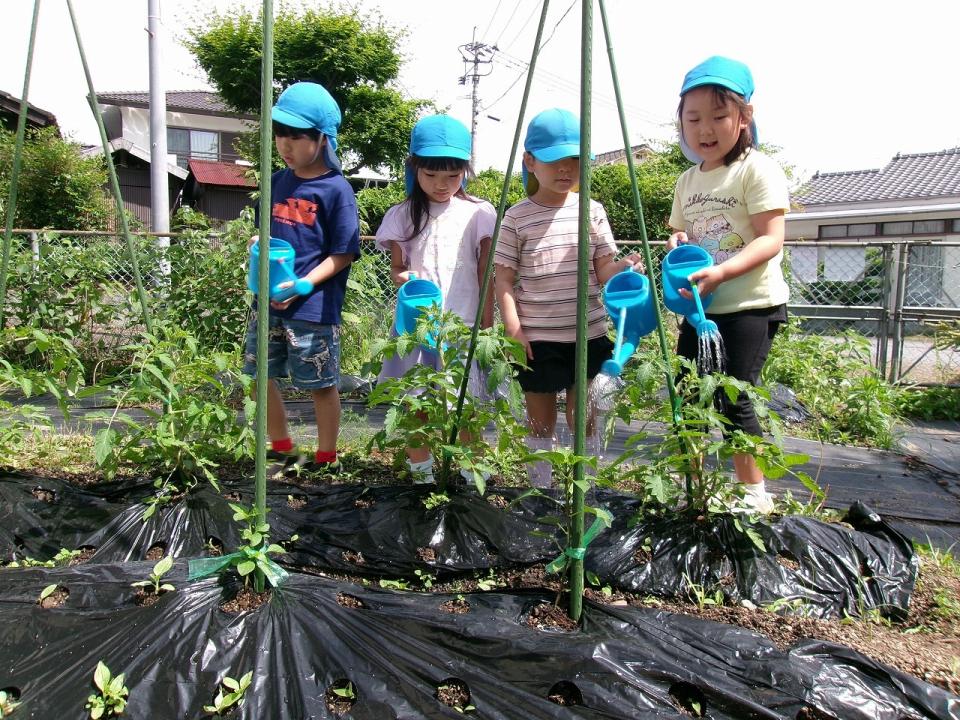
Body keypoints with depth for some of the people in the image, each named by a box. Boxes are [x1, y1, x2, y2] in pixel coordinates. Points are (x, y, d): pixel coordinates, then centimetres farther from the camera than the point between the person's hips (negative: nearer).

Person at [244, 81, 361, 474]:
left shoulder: (336, 189, -9)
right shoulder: (277, 182, 10)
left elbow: (343, 254, -12)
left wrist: (303, 285, -21)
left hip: (313, 308, -7)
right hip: (267, 302, 7)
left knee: (321, 385, 7)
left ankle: (326, 459, 24)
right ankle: (282, 450, 32)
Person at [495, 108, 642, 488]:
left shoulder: (592, 211, 3)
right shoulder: (516, 218, -3)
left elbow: (602, 269, 4)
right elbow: (503, 279, -2)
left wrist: (624, 267, -18)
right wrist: (513, 329, -10)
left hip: (587, 334, 2)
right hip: (537, 338, -2)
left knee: (584, 419, 9)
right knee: (540, 421, 9)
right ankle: (541, 491, 22)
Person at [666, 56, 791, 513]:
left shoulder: (757, 169, -8)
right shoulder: (687, 181, 13)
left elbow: (771, 239, -16)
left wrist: (721, 271, -30)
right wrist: (678, 244, -3)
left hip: (750, 306, -7)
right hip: (699, 306, 7)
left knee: (733, 398, -9)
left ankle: (754, 492, 10)